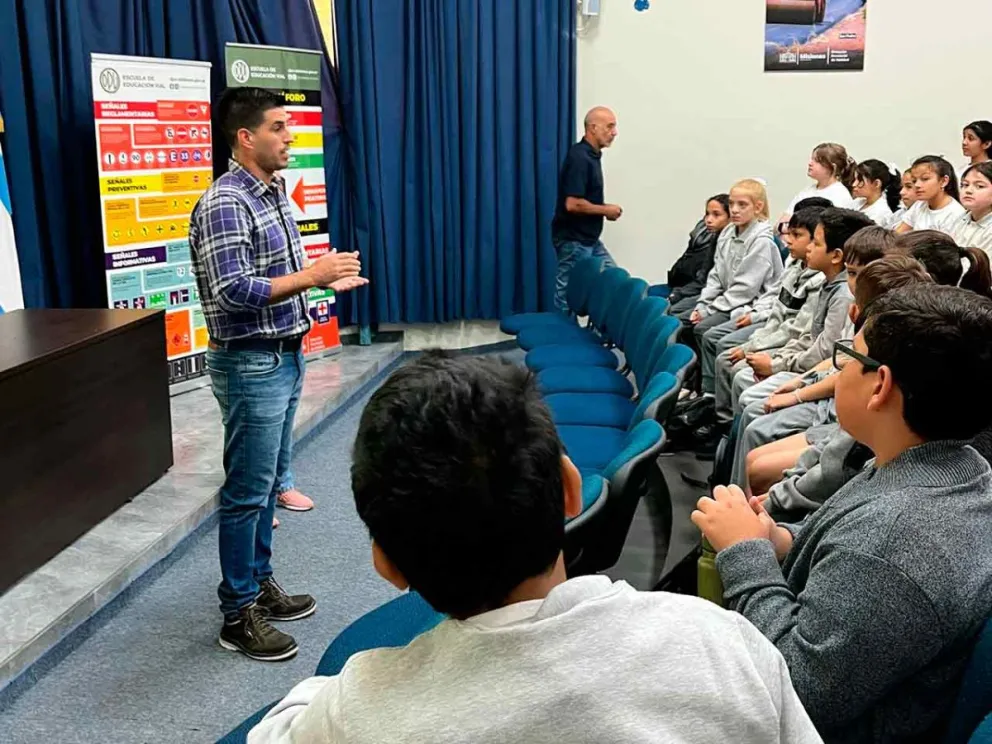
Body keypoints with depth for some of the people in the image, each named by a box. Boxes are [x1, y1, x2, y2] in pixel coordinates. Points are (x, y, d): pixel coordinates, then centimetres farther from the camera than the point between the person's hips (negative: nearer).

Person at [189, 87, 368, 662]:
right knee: (248, 490, -1)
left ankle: (259, 582, 32)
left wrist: (325, 279, 6)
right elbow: (233, 292, -25)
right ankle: (239, 615, 11)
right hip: (251, 363, -9)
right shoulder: (224, 205, -18)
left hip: (286, 355, 9)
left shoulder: (275, 192, 10)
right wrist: (310, 276, -22)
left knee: (270, 479, 18)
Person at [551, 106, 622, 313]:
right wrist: (606, 210, -13)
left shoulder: (593, 155, 11)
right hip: (573, 240, -10)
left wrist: (605, 207, 5)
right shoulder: (579, 157, -20)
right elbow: (573, 204, -26)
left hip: (590, 239, 10)